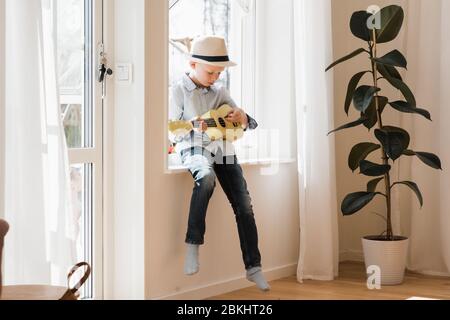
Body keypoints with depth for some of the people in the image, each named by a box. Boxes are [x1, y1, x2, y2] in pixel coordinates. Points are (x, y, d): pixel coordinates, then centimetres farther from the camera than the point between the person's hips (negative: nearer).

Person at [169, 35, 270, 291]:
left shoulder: (220, 92, 14)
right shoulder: (179, 91, 1)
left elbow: (249, 123, 16)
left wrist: (243, 118, -8)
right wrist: (192, 126, -20)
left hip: (222, 147, 5)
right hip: (194, 148, -5)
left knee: (244, 205, -5)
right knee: (206, 177, -39)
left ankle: (253, 267, 4)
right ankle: (194, 243, -27)